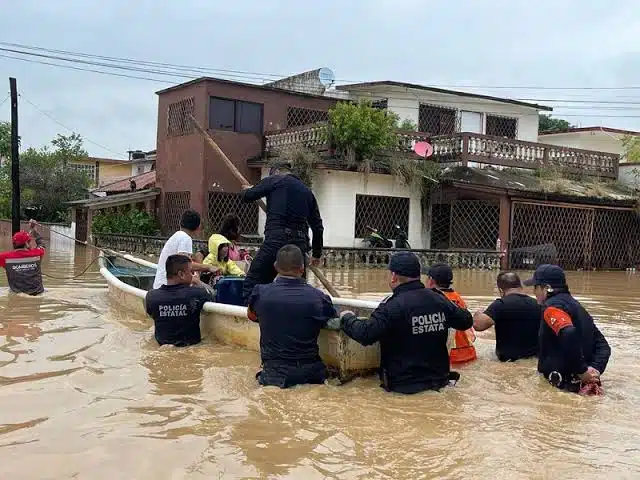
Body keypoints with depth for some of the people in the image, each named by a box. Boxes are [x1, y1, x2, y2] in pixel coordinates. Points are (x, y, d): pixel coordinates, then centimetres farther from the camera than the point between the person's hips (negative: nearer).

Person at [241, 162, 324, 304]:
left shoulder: (275, 179, 8)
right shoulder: (307, 191, 23)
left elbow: (247, 196, 8)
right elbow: (317, 226, 22)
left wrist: (247, 190, 33)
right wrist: (316, 253, 32)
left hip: (276, 240, -5)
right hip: (300, 245, 6)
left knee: (251, 286, -2)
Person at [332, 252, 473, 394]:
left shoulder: (393, 305, -19)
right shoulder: (440, 300, -1)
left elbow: (365, 335, -25)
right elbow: (466, 321, 14)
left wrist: (347, 318, -5)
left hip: (404, 385, -6)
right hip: (439, 380, 6)